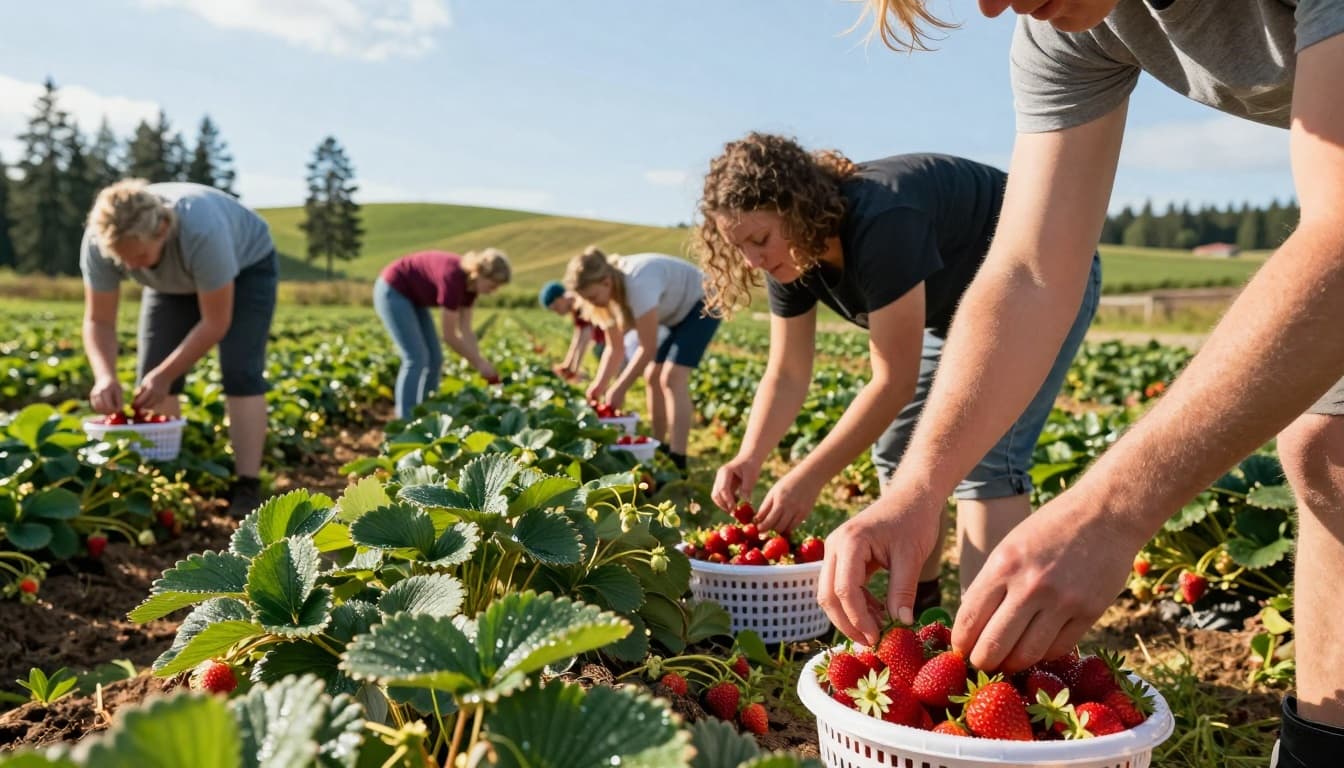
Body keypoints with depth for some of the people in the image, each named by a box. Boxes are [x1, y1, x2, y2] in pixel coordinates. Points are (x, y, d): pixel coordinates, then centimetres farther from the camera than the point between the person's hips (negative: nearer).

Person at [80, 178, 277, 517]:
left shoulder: (202, 231, -43)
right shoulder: (98, 241, -30)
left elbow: (215, 323, -33)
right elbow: (98, 322, -19)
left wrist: (165, 375, -34)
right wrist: (105, 376, -36)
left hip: (247, 265, -5)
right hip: (175, 281, 5)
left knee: (240, 371, -19)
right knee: (151, 376, -6)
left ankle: (247, 486, -18)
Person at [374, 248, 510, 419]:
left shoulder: (470, 282, -7)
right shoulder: (453, 278, -33)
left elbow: (465, 331, -1)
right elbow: (450, 336, -27)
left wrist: (480, 363, -7)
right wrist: (479, 363, -19)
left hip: (411, 296, 9)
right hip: (392, 291, -9)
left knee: (434, 359, 4)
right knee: (417, 358, -15)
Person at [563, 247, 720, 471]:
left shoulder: (638, 284, -38)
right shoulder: (607, 293, -11)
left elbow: (648, 348, -33)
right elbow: (615, 349, -5)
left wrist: (620, 388, -30)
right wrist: (600, 384, -18)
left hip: (701, 304, -9)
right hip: (680, 312, 9)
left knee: (672, 377, -20)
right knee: (653, 376, 6)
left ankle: (677, 461, -23)